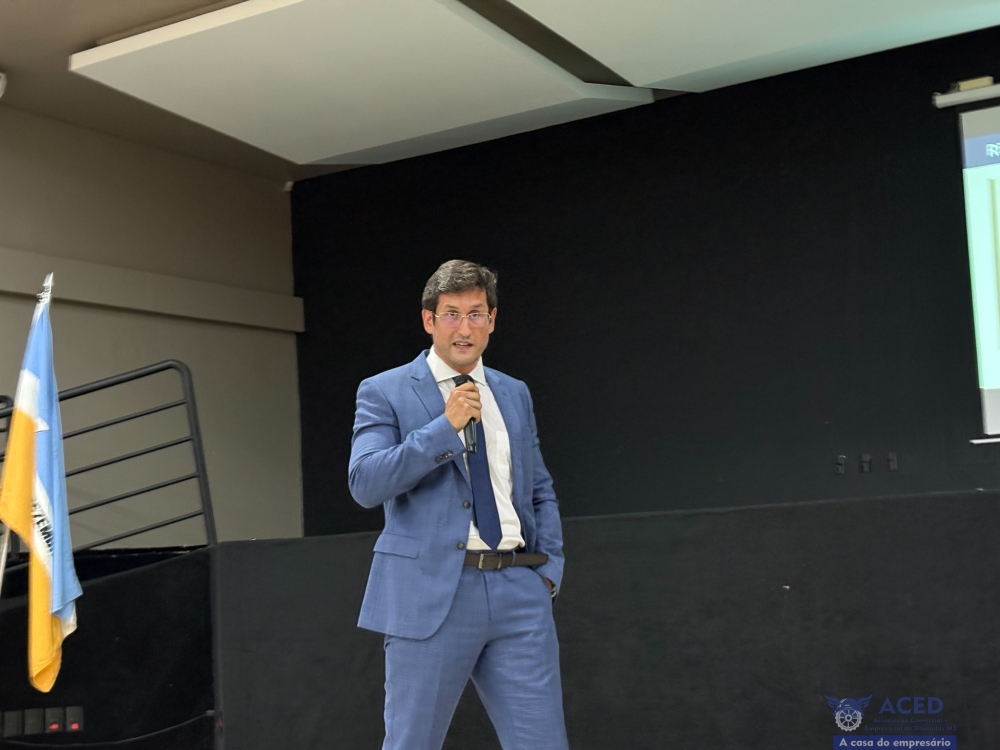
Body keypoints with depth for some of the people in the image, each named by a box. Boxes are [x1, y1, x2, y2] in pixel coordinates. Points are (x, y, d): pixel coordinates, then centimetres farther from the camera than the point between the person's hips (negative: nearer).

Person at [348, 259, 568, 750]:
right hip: (431, 594, -4)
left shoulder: (514, 395, 17)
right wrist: (445, 426, -15)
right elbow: (365, 483, -12)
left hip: (518, 592, 4)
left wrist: (550, 569, 7)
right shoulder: (384, 393, 1)